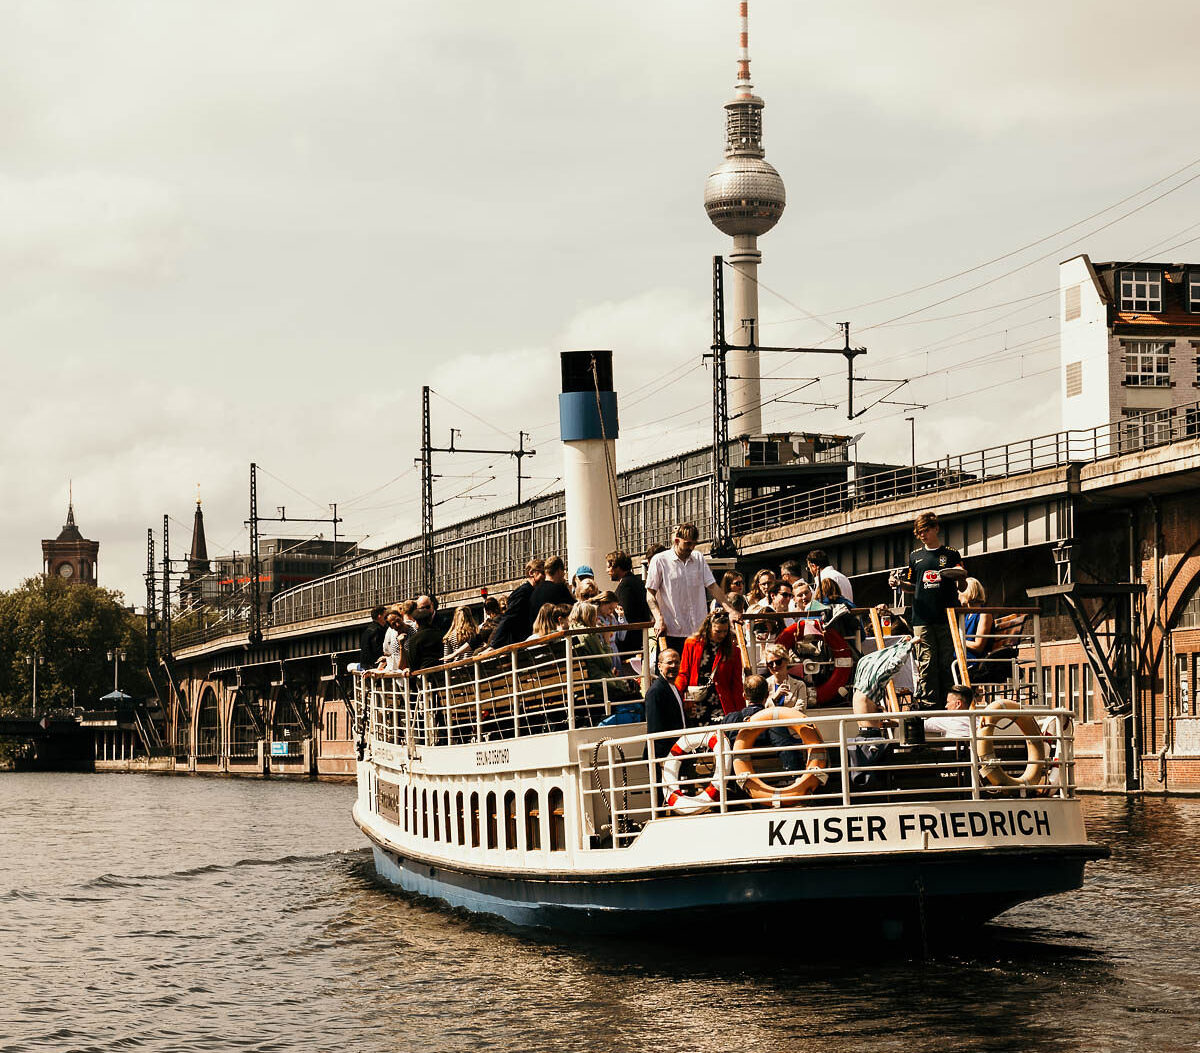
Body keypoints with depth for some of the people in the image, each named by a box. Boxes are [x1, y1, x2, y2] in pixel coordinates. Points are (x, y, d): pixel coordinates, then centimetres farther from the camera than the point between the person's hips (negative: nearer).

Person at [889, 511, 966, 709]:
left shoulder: (951, 555, 10)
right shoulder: (915, 557, 17)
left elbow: (963, 575, -1)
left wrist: (958, 574, -23)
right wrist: (899, 584, 2)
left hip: (946, 617, -2)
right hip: (922, 618, 2)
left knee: (947, 661, -2)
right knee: (926, 662, -5)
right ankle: (928, 704, -4)